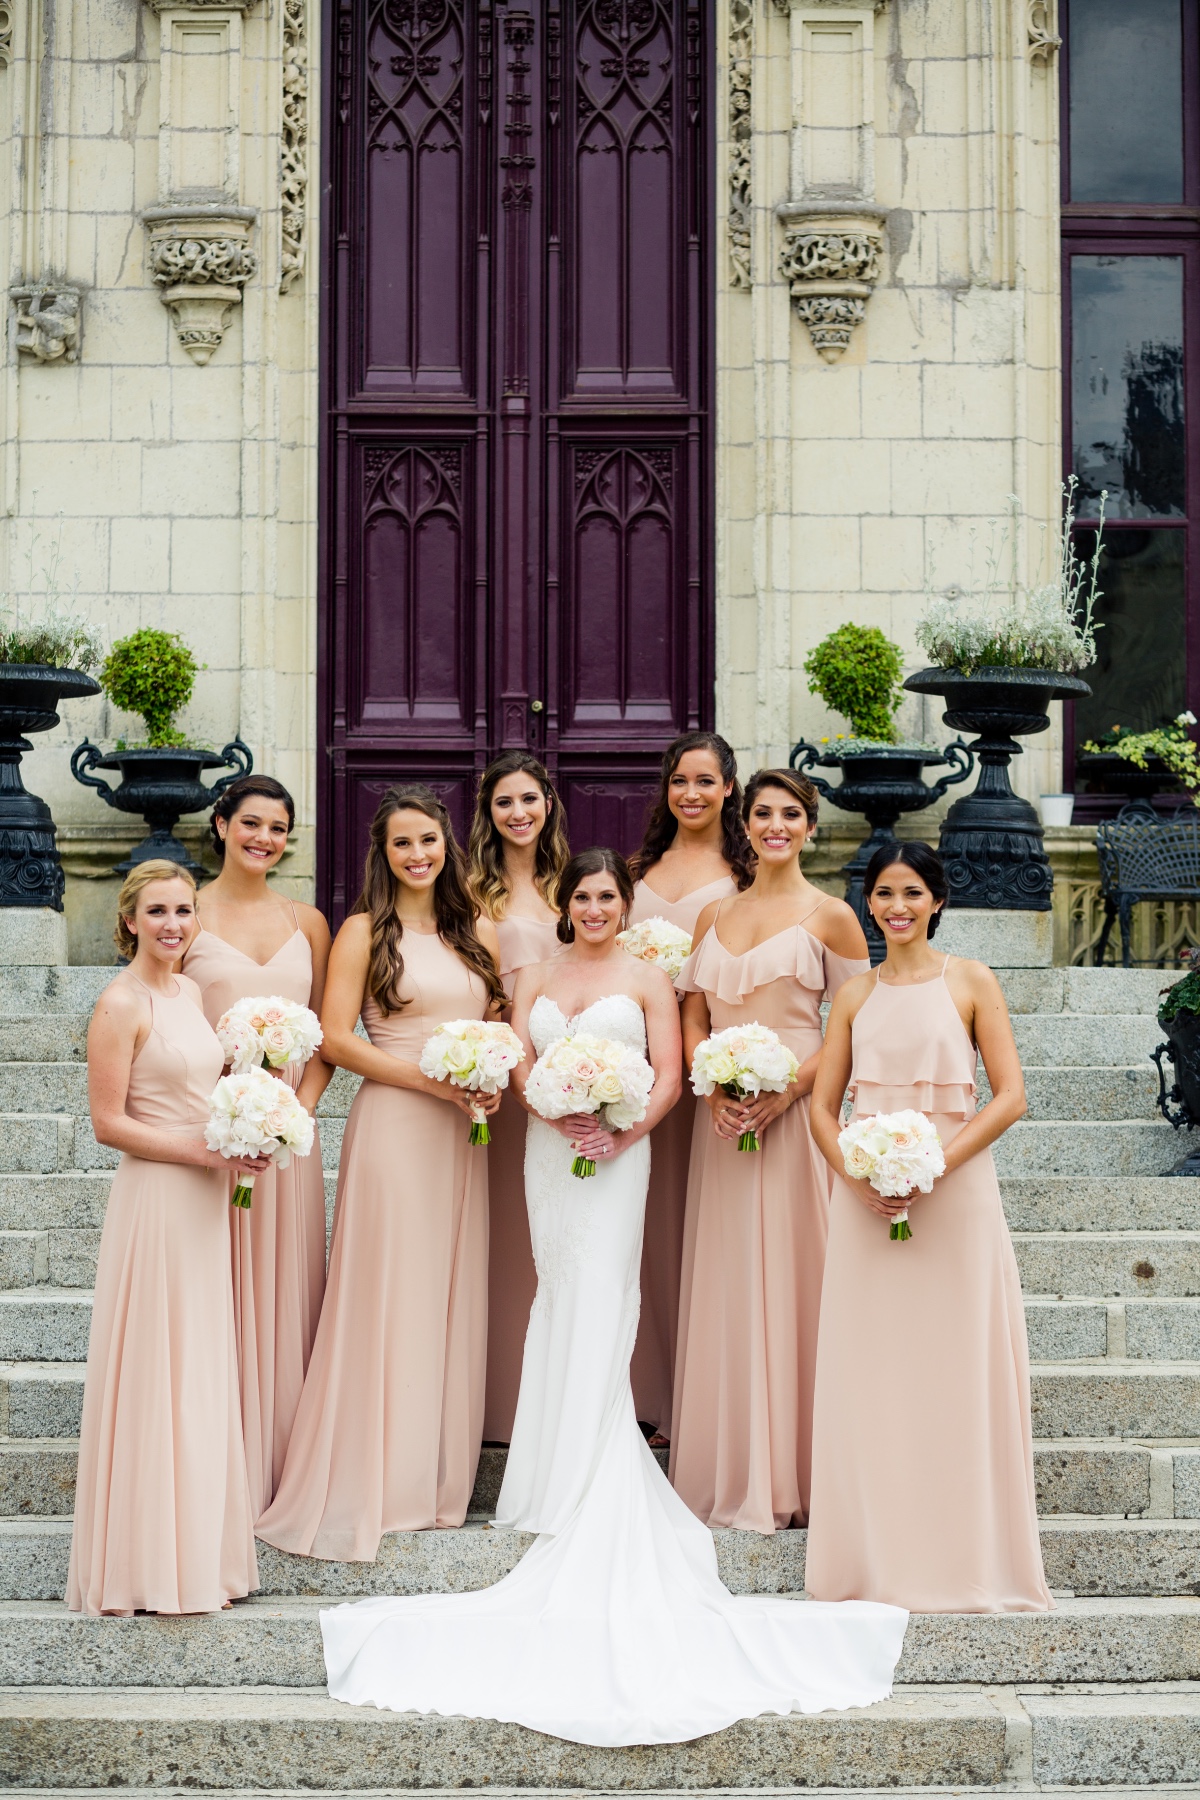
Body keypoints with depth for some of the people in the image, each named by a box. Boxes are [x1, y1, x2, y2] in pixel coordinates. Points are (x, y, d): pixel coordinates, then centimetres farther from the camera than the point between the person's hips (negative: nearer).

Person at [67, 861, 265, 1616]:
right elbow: (109, 1122, -15)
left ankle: (199, 1547, 23)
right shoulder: (121, 1004, -12)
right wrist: (205, 1151, -17)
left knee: (203, 1374, 13)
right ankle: (149, 1563, 9)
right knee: (155, 1376, -1)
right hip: (154, 1199, -8)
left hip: (205, 1200, 8)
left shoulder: (191, 993, 11)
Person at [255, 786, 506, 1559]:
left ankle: (440, 1478, 16)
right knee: (386, 1295, -4)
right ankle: (372, 1485, 3)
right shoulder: (365, 931, -2)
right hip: (391, 1125, -5)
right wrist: (434, 1079, -14)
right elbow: (337, 1037, -8)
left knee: (453, 1297, 7)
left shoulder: (478, 933, 13)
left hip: (463, 1133, 5)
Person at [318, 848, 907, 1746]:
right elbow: (516, 1059, 4)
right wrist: (562, 1113, -14)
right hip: (549, 1152, 4)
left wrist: (623, 1135, -16)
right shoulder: (536, 976, 13)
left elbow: (669, 1074, -3)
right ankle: (565, 1472, 12)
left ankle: (591, 1489, -5)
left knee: (599, 1303, -9)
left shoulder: (647, 979, 3)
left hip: (618, 1156, -3)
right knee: (562, 1298, 5)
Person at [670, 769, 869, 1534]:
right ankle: (729, 1476, 12)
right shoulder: (715, 915, 15)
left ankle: (790, 1478, 4)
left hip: (793, 1117, -4)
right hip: (725, 1121, 4)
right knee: (724, 1287, 5)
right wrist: (713, 1087, -5)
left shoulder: (830, 916, 1)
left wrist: (788, 1088, -14)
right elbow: (693, 1018, 14)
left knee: (788, 1281, -4)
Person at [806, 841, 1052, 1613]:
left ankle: (965, 1561, 8)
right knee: (869, 1373, 3)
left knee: (956, 1372, -2)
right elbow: (824, 1103, 11)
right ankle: (878, 1559, 12)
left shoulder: (970, 982, 2)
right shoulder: (855, 996, 12)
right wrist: (854, 1173, -8)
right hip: (867, 1202, 3)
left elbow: (1010, 1096, -4)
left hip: (954, 1196, -3)